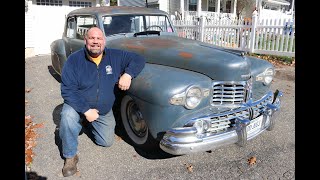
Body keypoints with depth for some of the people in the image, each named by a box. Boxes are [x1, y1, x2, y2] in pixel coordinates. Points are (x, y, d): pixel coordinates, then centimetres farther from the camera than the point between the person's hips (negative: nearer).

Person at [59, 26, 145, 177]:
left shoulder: (115, 56, -10)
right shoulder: (74, 60, -17)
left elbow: (139, 59, -8)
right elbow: (67, 90, -20)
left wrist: (128, 74, -28)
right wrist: (86, 110, -30)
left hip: (105, 111, 3)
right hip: (78, 105, -3)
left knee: (107, 142, 9)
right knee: (68, 117, -34)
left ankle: (89, 124, 37)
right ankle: (70, 156, -10)